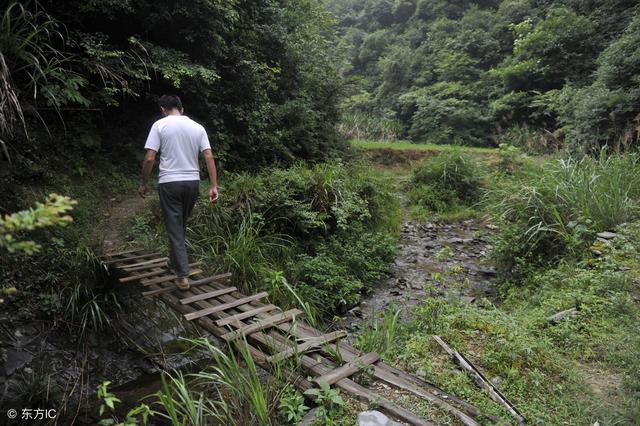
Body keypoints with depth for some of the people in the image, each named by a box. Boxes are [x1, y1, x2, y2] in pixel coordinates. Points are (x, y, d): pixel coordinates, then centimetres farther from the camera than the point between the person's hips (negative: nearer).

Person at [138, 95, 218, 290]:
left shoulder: (160, 125, -4)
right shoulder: (197, 127, 6)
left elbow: (149, 158, -10)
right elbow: (209, 157, -1)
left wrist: (144, 183, 3)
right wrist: (214, 186, 0)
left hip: (170, 183, -4)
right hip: (192, 182, 4)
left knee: (175, 229, 1)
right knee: (181, 226, 22)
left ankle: (183, 275, 0)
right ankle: (174, 262, 38)